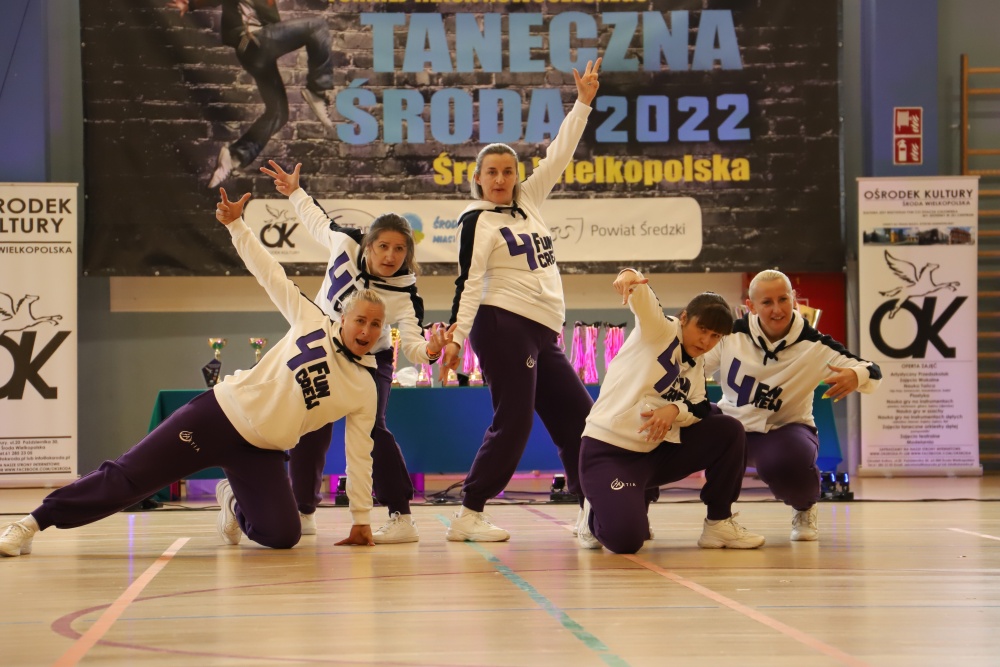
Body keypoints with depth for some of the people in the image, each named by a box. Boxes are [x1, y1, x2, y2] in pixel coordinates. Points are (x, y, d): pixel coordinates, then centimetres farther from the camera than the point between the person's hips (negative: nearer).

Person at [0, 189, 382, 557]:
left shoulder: (364, 390, 0)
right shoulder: (312, 322, -2)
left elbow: (359, 456, 4)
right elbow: (270, 275, 2)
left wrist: (362, 519, 3)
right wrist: (236, 224, -4)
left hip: (260, 452, 2)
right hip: (221, 413, -2)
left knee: (283, 536, -16)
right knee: (129, 476, -11)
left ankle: (235, 503, 19)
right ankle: (32, 524, -1)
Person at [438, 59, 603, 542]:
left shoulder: (528, 202, 16)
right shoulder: (477, 221, -3)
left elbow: (558, 157, 19)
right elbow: (468, 281, -10)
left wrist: (583, 102, 15)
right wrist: (456, 335, -18)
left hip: (542, 334, 8)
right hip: (503, 325, -8)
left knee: (577, 416, 6)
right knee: (513, 422, -12)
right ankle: (468, 517, -9)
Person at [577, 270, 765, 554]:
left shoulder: (695, 368, 14)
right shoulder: (660, 331, -6)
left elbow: (701, 409, 1)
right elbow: (640, 298, -26)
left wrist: (675, 409, -21)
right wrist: (630, 275, -49)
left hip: (656, 452, 7)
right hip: (608, 452, -7)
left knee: (730, 431, -2)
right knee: (625, 539, -27)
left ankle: (719, 523, 8)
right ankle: (597, 517, 11)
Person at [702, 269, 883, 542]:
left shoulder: (814, 345, -13)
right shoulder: (731, 335, -10)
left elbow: (872, 373, -13)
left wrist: (855, 376, -38)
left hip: (785, 429, -2)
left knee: (783, 463, -38)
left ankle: (805, 509, 3)